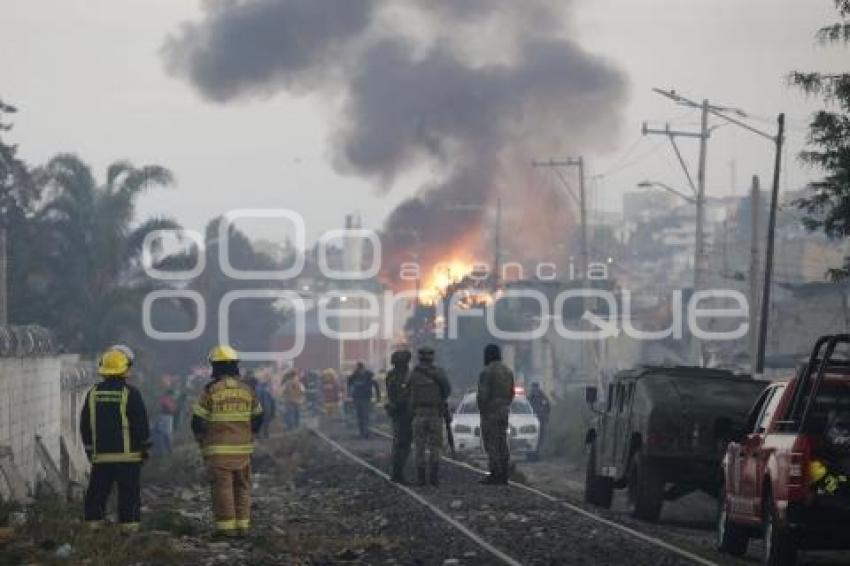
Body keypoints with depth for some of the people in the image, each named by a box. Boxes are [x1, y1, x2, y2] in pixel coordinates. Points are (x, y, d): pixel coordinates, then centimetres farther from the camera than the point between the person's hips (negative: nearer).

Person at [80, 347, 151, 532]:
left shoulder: (93, 394, 6)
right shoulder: (130, 394, -8)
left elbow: (85, 425, 12)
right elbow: (141, 424, -6)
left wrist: (89, 449, 20)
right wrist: (144, 448, 6)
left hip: (100, 456, 4)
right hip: (127, 455, -4)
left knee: (97, 493, 9)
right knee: (129, 493, -1)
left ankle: (93, 523, 8)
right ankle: (129, 525, -5)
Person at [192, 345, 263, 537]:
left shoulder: (210, 390, -8)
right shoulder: (247, 390, 5)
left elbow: (197, 421, -5)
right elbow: (258, 418, 14)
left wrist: (203, 442, 12)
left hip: (218, 450, -4)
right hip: (243, 449, 4)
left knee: (222, 488, -1)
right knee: (242, 487, 12)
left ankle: (226, 527, -2)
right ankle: (242, 525, 12)